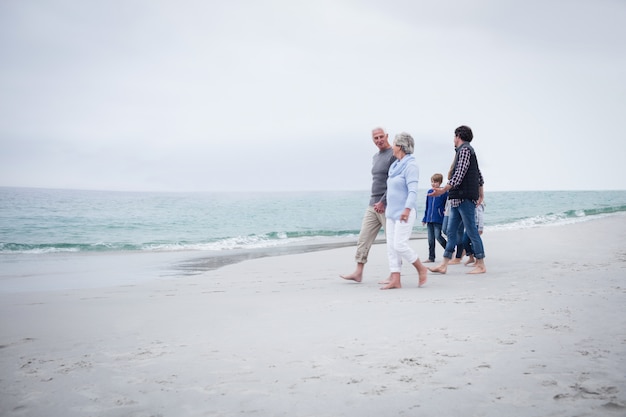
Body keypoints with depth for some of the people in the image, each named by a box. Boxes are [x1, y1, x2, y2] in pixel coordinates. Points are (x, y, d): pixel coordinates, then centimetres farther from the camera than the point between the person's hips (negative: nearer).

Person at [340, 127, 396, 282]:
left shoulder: (393, 155, -9)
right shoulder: (375, 157, 17)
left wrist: (382, 201, -17)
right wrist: (375, 201, 16)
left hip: (386, 205, -8)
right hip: (373, 204, 8)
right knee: (363, 238, 3)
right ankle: (358, 272, 4)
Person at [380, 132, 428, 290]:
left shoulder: (410, 165, -11)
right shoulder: (395, 165, 16)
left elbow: (413, 190, -19)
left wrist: (407, 209, -27)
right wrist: (386, 207, 23)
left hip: (404, 213, -9)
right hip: (392, 212, 9)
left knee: (400, 245, -12)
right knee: (391, 246, 3)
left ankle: (421, 269, 8)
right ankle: (395, 280, 5)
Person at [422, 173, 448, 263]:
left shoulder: (444, 192, -6)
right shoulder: (429, 192, 10)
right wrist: (425, 219, 17)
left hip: (438, 219, -6)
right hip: (429, 220, 6)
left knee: (438, 236, -11)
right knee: (430, 239, 7)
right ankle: (431, 258, 14)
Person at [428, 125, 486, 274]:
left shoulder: (464, 150, -9)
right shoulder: (468, 150, 21)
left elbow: (459, 175, -20)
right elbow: (479, 175, 26)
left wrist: (443, 190, -24)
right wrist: (481, 194, 33)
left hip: (465, 197, -10)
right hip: (458, 198, 10)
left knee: (472, 231, -4)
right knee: (451, 231, 7)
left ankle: (481, 265, 2)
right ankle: (444, 265, 8)